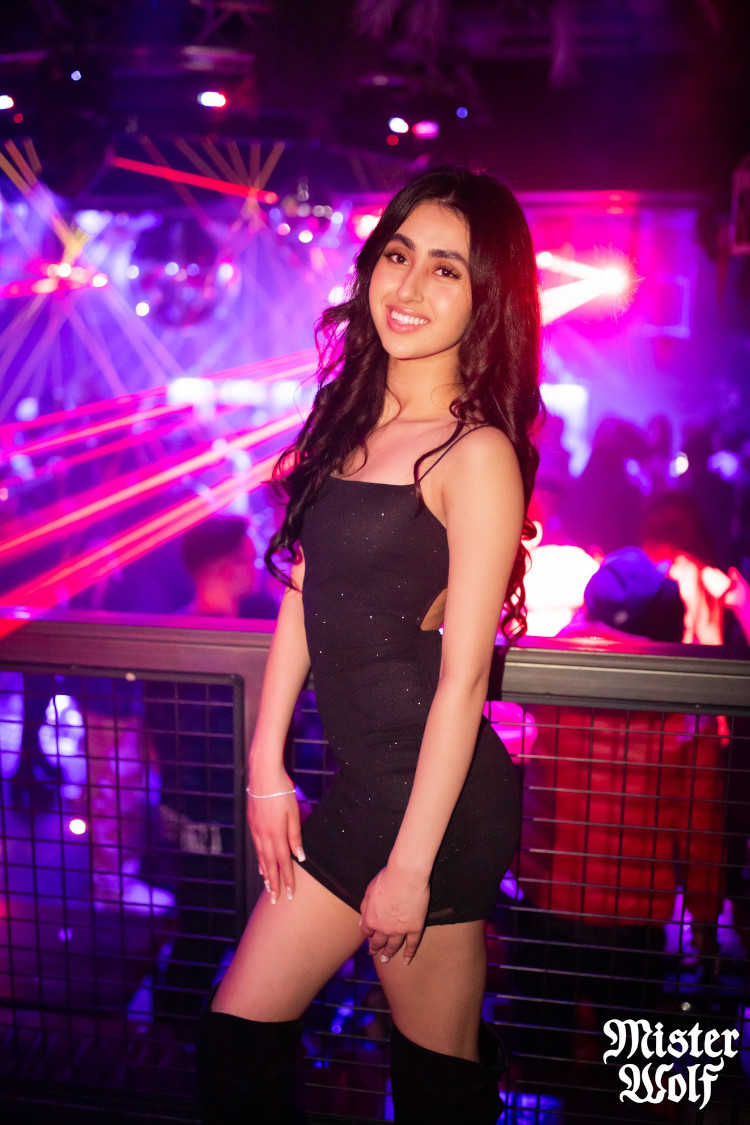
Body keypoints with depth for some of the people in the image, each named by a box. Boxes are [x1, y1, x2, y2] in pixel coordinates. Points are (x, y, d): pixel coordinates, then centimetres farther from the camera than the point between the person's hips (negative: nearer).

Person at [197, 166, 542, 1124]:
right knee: (236, 1043, 16)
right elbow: (302, 597, 9)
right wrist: (266, 767, 8)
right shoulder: (351, 420, 7)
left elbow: (462, 679, -16)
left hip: (437, 797, -7)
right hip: (357, 784, 7)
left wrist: (410, 866, -12)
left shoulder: (477, 454, -16)